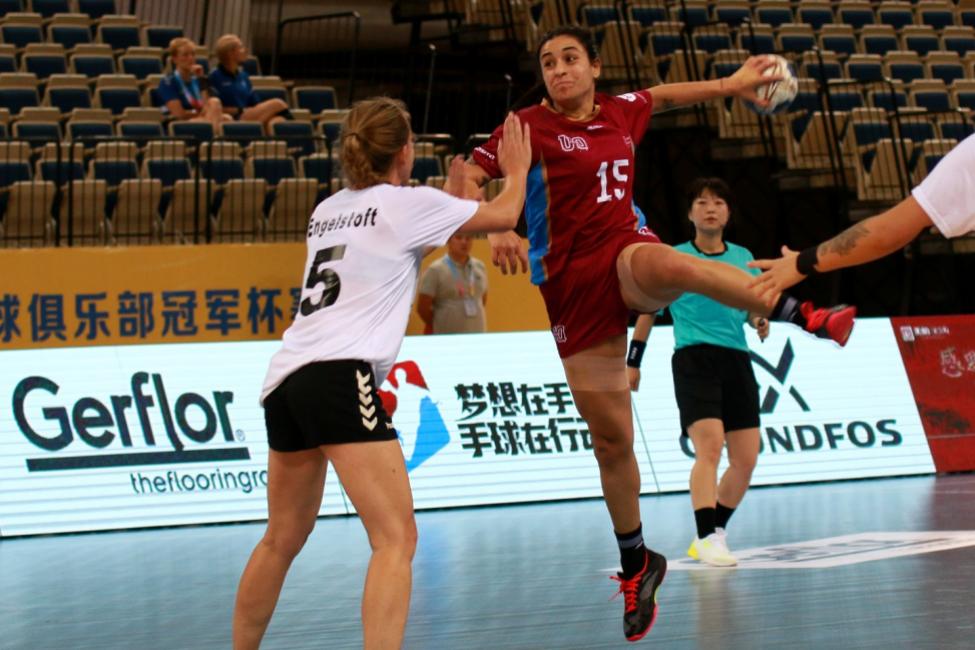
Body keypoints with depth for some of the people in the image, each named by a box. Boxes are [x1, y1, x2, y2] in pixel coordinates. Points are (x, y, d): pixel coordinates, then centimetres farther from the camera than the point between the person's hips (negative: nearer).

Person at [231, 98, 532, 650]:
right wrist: (518, 169, 32)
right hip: (339, 376, -8)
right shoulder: (407, 202, 3)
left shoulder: (329, 209, 22)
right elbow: (505, 215, 14)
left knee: (284, 539, 21)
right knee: (397, 539, -12)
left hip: (286, 377, 8)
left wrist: (454, 195, 44)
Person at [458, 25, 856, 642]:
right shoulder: (531, 125, -3)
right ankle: (636, 566, 21)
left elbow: (662, 95, 32)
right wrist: (496, 231, -28)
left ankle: (811, 317, -39)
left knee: (670, 266, -40)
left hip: (627, 250, 1)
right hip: (573, 282, -1)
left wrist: (729, 84, 32)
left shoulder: (621, 111, 9)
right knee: (611, 437, 2)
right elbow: (469, 179, -11)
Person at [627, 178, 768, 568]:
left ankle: (713, 534, 17)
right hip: (693, 357, -5)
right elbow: (648, 310, 13)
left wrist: (760, 321, -5)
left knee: (745, 459, 2)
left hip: (736, 360, 5)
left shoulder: (742, 258, 15)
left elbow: (755, 305, 19)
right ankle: (708, 538, -24)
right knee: (709, 446, -22)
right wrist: (633, 362, 11)